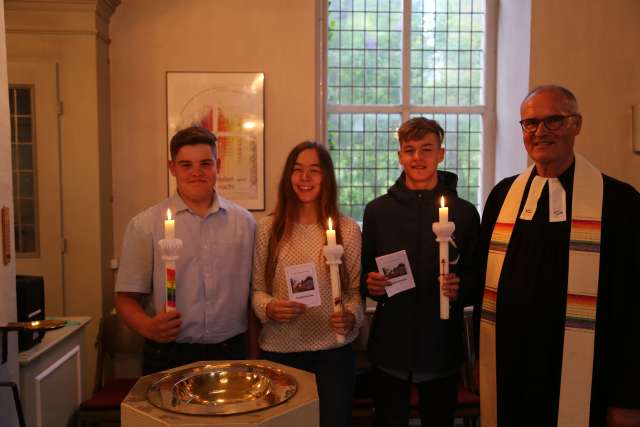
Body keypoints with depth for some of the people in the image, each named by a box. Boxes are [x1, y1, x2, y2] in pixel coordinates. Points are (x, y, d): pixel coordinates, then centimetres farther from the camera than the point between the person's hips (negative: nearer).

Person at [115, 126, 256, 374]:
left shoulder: (244, 222, 4)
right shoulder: (145, 225, -3)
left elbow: (254, 289, 7)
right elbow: (126, 296, -2)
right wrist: (149, 327, -21)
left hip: (230, 353, 2)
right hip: (168, 357, -2)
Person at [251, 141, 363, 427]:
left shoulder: (347, 229, -2)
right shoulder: (267, 228, 0)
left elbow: (357, 289, 1)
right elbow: (257, 289, 4)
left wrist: (352, 317, -18)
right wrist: (268, 308, -16)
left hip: (333, 351, -1)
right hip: (279, 350, 1)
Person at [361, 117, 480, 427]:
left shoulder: (464, 212, -1)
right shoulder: (377, 209, 2)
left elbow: (477, 278, 3)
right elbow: (365, 273, 8)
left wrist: (461, 289, -17)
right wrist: (370, 285, -13)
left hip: (442, 347, 0)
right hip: (389, 346, 1)